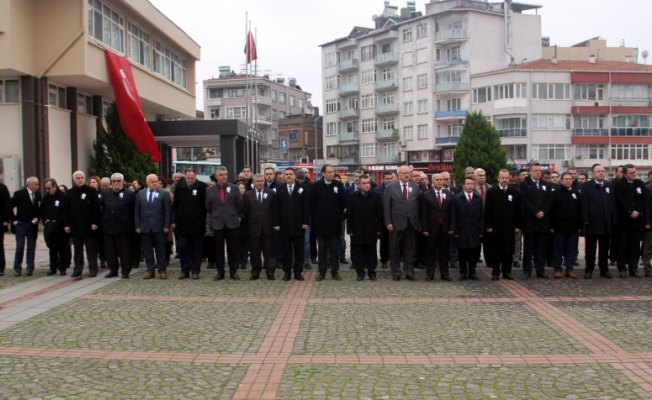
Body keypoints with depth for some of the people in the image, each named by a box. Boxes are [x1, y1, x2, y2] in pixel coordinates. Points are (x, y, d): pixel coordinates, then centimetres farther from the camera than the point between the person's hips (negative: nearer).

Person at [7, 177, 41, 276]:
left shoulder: (38, 195, 4)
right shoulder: (19, 194, -8)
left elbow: (40, 209, 13)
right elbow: (9, 207, -7)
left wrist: (37, 218, -3)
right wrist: (13, 220, -7)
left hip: (33, 225, 3)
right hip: (21, 224, -3)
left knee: (31, 247, 4)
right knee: (20, 247, -1)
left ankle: (30, 268, 10)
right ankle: (17, 268, 7)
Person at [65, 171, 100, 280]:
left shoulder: (91, 191, -2)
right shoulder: (70, 193, 9)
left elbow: (96, 208, -6)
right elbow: (67, 210, 9)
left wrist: (95, 222, -12)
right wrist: (66, 224, 2)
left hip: (89, 226, -3)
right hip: (75, 227, 3)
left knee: (91, 250, 4)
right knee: (77, 250, 8)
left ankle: (93, 270, 11)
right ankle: (77, 271, 13)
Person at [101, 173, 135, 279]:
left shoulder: (129, 194, -3)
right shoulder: (105, 193, 9)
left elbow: (133, 211, -4)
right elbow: (99, 206, 10)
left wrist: (131, 226, -6)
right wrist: (103, 222, 3)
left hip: (123, 228, -4)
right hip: (108, 227, 4)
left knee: (124, 251, 3)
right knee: (110, 251, 10)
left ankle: (125, 271, 12)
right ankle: (113, 270, 21)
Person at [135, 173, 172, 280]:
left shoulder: (164, 193, 0)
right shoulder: (140, 194, 9)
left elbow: (167, 211, -3)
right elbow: (137, 211, 8)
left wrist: (166, 226, -9)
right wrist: (137, 226, 2)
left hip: (159, 227, -3)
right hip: (145, 227, 3)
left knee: (160, 250, 4)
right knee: (147, 250, 6)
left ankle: (162, 271, 11)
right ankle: (150, 271, 14)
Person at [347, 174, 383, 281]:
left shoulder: (375, 196, 2)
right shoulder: (352, 197, 1)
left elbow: (379, 214, 3)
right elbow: (349, 215, 0)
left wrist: (379, 229, -1)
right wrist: (350, 230, -5)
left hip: (371, 231, 0)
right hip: (357, 231, 0)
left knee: (371, 252, 7)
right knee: (357, 252, 3)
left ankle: (371, 272, 17)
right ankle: (360, 272, 14)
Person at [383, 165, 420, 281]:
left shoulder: (416, 187, 6)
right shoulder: (391, 188, 1)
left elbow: (419, 205, 4)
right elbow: (386, 206, -2)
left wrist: (419, 222, -1)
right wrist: (388, 222, -9)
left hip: (412, 223, 2)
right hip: (397, 223, -2)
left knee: (410, 249, 6)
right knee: (395, 249, 6)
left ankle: (409, 272, 15)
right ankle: (395, 272, 16)